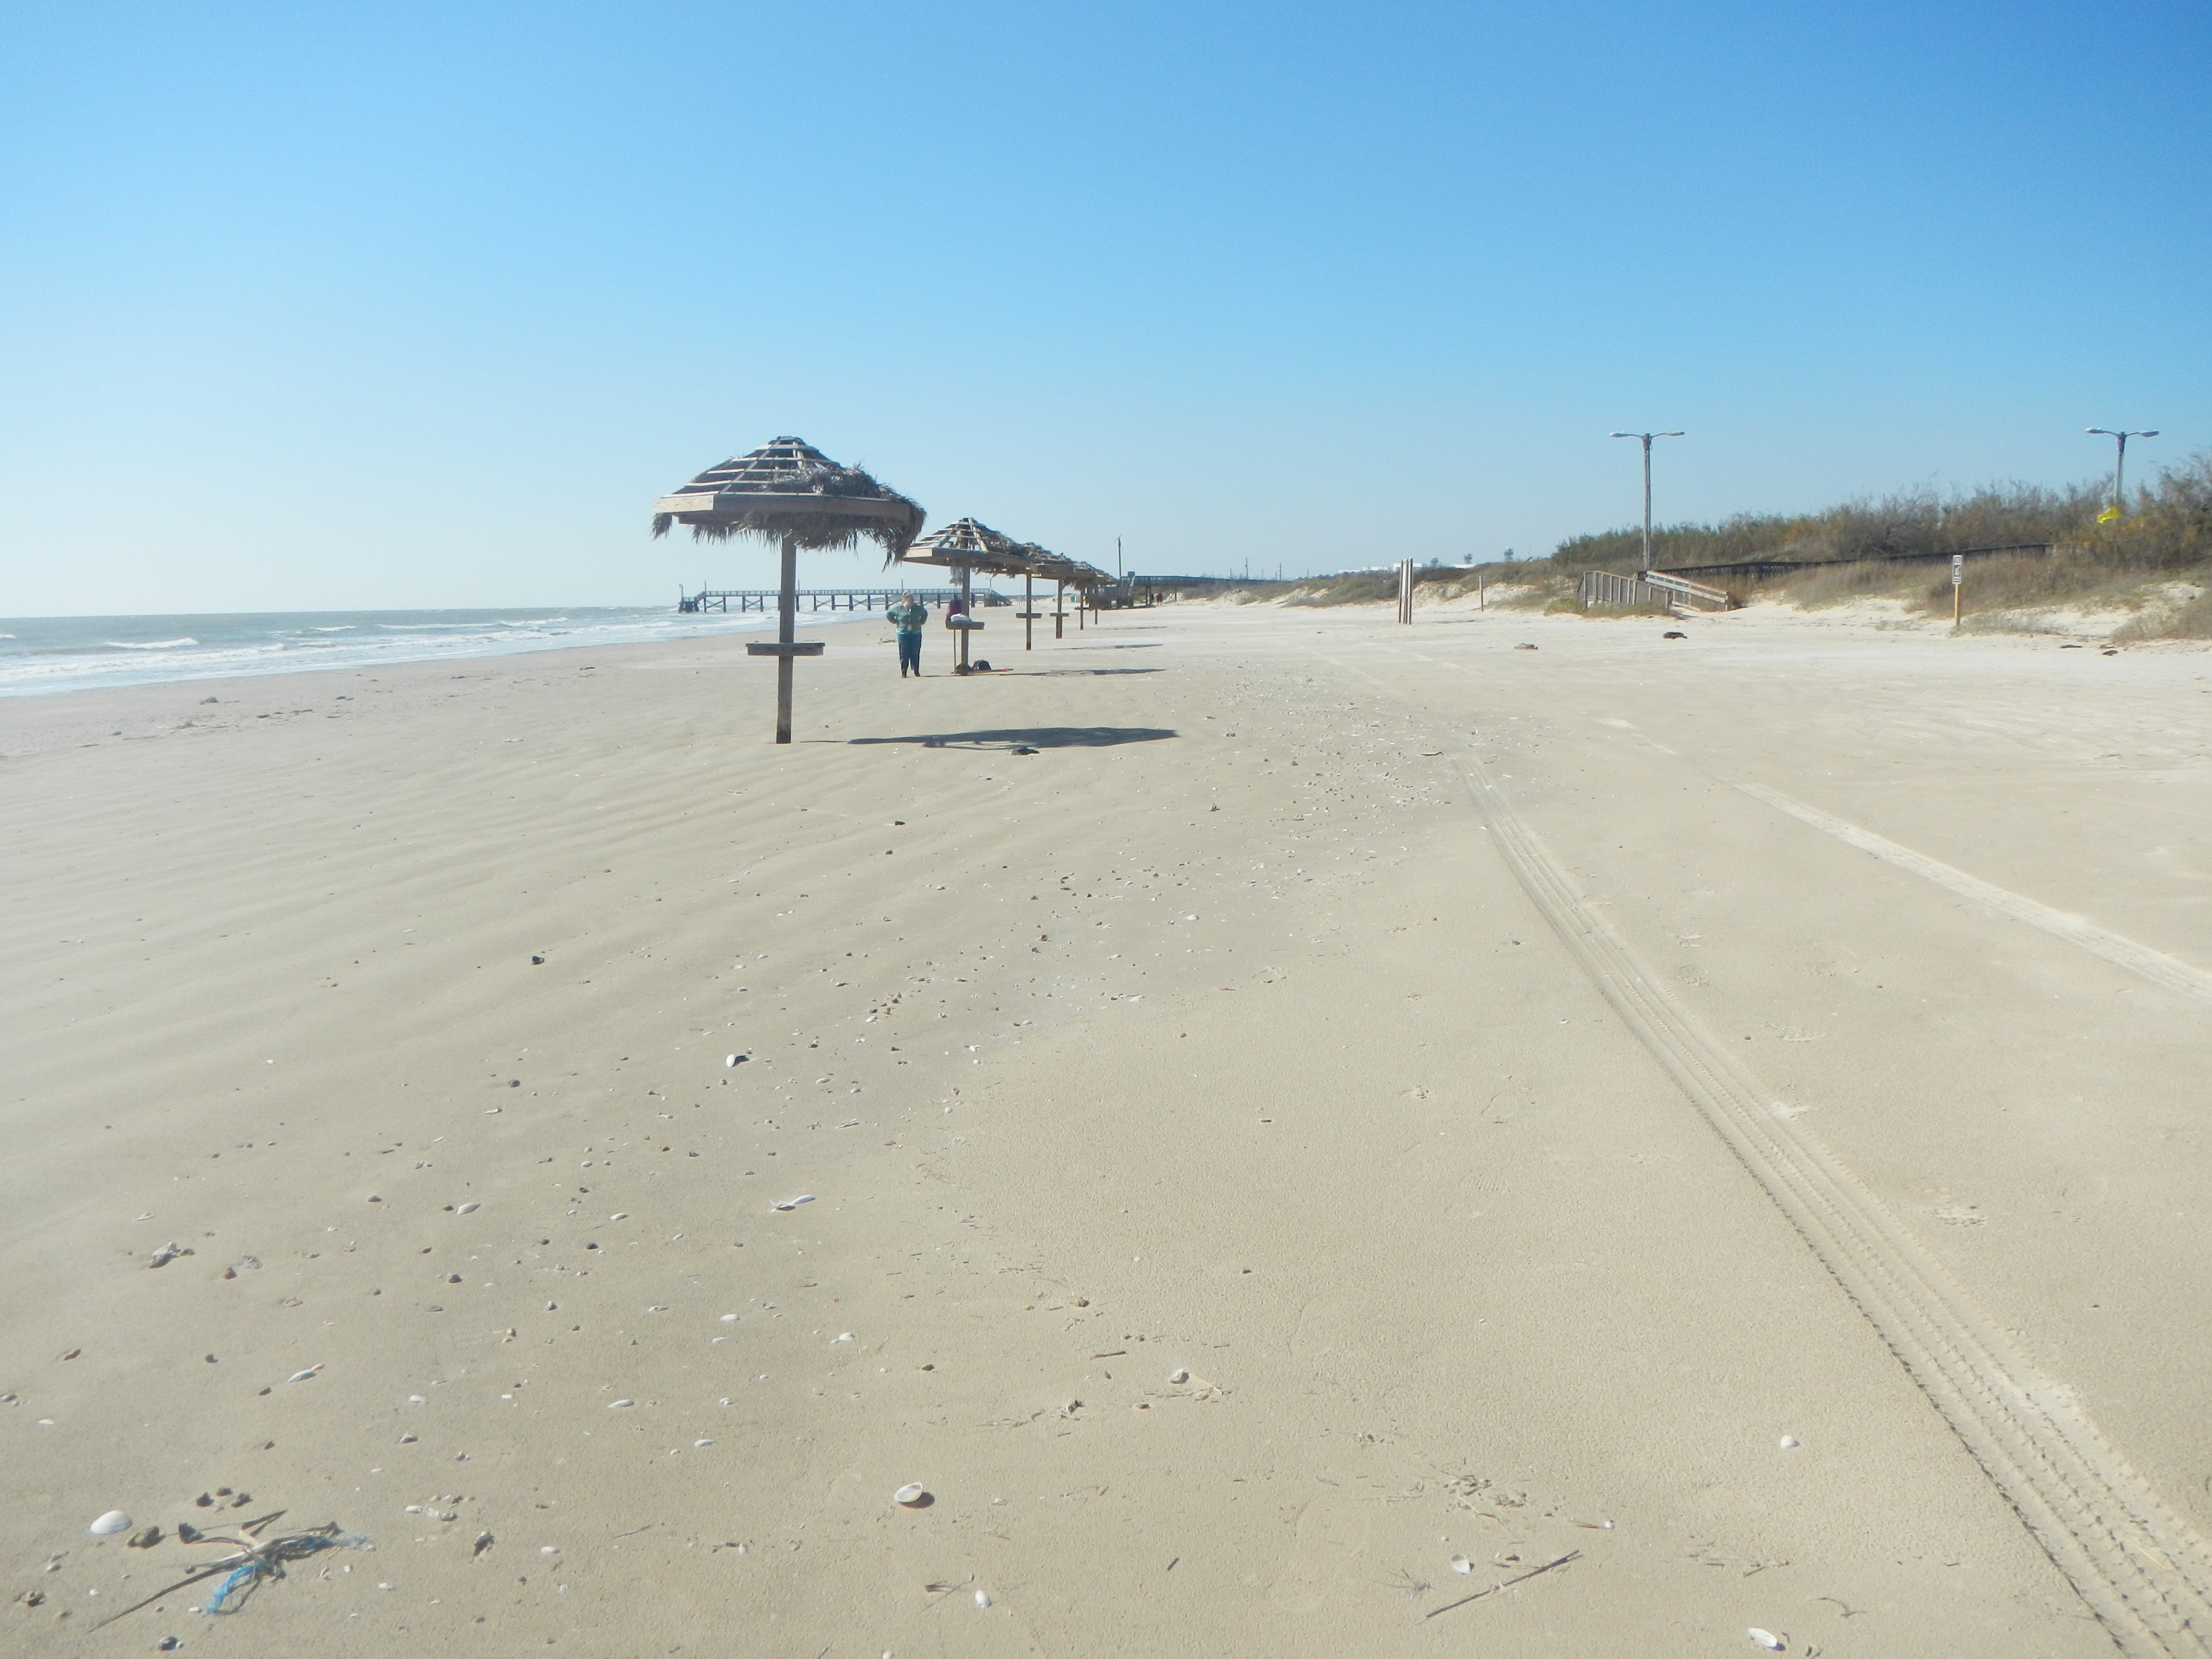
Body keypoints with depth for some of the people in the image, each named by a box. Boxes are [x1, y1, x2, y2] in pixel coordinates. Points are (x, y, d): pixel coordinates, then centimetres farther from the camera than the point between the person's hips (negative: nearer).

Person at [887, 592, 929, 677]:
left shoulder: (918, 608, 3)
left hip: (916, 634, 2)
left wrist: (921, 622, 12)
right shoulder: (899, 609, -4)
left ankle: (916, 672, 9)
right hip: (903, 634, -2)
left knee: (916, 653, 1)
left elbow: (925, 614, 23)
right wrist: (896, 622, 2)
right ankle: (904, 672, 5)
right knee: (904, 654, -1)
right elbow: (889, 614, 8)